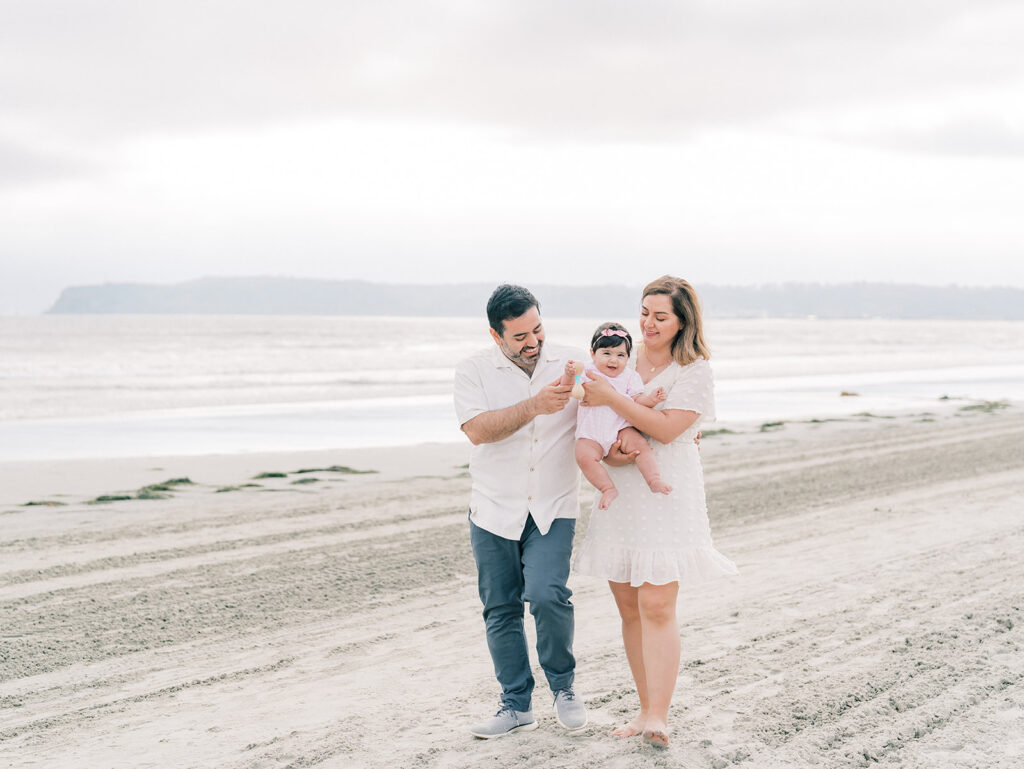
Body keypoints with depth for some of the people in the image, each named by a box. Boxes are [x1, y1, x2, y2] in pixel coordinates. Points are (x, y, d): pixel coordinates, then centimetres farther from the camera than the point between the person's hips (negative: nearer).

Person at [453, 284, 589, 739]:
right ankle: (516, 706, 20)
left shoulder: (570, 363, 1)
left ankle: (564, 688, 5)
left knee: (548, 596, -19)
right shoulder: (473, 372, -2)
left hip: (553, 511, -1)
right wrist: (535, 405, -27)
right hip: (494, 513, 1)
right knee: (501, 612, 5)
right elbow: (477, 430, -17)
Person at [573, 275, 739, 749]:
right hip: (620, 493, 5)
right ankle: (646, 709, 16)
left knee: (657, 607, -13)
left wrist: (611, 398, -18)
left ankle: (658, 718, -12)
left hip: (667, 494, -5)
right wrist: (608, 451, -5)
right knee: (629, 608, 7)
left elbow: (666, 428, -16)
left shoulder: (694, 371, -4)